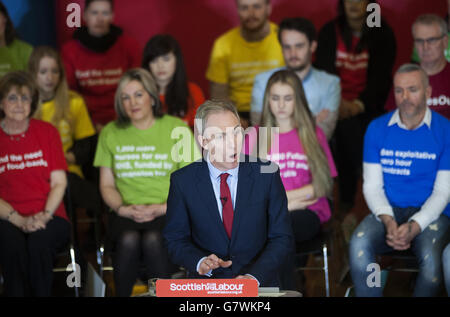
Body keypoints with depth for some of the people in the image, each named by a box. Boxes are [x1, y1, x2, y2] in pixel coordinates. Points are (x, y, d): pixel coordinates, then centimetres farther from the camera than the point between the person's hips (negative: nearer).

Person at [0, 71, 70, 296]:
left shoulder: (47, 132, 12)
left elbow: (59, 182, 8)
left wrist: (44, 215, -10)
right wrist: (19, 220, -14)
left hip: (49, 217, 1)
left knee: (39, 244, -33)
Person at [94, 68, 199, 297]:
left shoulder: (177, 129, 7)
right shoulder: (110, 134, 13)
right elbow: (107, 185, 14)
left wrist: (162, 208, -10)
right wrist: (122, 208, -6)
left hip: (168, 211, -1)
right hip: (126, 213, 1)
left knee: (153, 241, -34)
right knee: (128, 240, -33)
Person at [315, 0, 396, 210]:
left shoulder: (382, 34, 5)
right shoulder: (329, 33, 11)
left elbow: (380, 76, -4)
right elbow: (324, 71, 1)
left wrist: (359, 104, -20)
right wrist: (339, 102, -17)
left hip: (369, 105, -1)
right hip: (336, 104, 1)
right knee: (348, 128, -20)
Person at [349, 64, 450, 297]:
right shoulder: (377, 128, 5)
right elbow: (372, 185, 5)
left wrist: (414, 227, -18)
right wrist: (388, 221, -15)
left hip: (430, 213, -2)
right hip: (387, 210, 2)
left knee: (431, 257, -35)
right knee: (359, 245, -30)